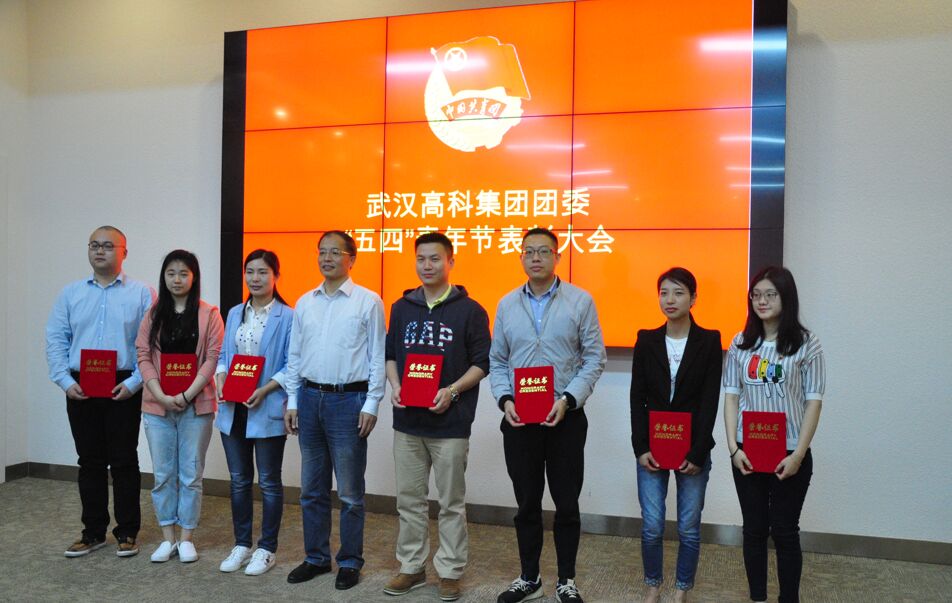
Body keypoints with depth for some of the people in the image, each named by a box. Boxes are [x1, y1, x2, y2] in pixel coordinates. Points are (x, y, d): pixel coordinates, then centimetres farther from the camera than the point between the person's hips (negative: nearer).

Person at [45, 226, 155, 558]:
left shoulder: (142, 294, -1)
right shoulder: (71, 293, 10)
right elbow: (56, 340, 8)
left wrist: (134, 383, -14)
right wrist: (65, 380, -4)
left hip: (124, 389, -3)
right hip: (79, 389, 3)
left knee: (124, 462, 4)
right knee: (90, 462, 11)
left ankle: (127, 532, 16)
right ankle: (93, 531, 23)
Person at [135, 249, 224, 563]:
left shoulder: (208, 314, -1)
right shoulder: (154, 314, 7)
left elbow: (213, 358, -6)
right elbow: (144, 357, 2)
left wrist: (187, 396, -14)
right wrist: (162, 396, -11)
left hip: (195, 405, -2)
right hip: (157, 406, 3)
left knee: (191, 474, 6)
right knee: (163, 474, 9)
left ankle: (186, 538, 18)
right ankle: (167, 538, 21)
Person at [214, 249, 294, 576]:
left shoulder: (287, 317, -9)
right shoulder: (234, 313, 11)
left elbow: (293, 366, -11)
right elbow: (224, 355, 14)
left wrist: (265, 389, -21)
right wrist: (220, 379, -5)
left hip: (268, 410, -6)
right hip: (233, 409, 6)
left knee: (269, 482, 7)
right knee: (239, 480, 15)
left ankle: (267, 548, 21)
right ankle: (241, 544, 29)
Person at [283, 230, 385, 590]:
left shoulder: (368, 301, -4)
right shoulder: (305, 303, 10)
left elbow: (377, 358, -5)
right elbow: (294, 356, 13)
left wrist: (371, 405, -9)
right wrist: (292, 402, 9)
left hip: (349, 400, -5)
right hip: (309, 398, 5)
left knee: (349, 492, 5)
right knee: (312, 490, 13)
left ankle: (350, 562, 19)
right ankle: (316, 557, 28)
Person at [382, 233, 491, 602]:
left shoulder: (469, 310, -4)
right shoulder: (402, 308, 9)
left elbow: (482, 363, -4)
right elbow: (390, 354, 14)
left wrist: (452, 391, -17)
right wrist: (395, 387, -4)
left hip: (450, 423, -4)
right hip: (407, 421, 4)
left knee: (451, 502, 7)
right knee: (409, 500, 12)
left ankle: (450, 572, 21)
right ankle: (411, 567, 27)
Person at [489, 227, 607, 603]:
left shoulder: (581, 301, -2)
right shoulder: (506, 304, 7)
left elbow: (594, 358, -4)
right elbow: (497, 361, 8)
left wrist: (567, 399, -15)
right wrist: (505, 399, -8)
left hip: (566, 417, -2)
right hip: (518, 419, 2)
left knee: (567, 503, 8)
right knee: (527, 503, 12)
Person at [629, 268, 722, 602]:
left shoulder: (709, 341, -2)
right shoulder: (646, 340, 2)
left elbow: (710, 401, -6)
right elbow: (637, 397, 1)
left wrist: (697, 453, -11)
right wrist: (641, 448, -6)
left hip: (693, 448, -1)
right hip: (652, 447, 1)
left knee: (689, 527, 7)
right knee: (651, 526, 4)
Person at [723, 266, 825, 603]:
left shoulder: (806, 345, -5)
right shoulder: (741, 343, 3)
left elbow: (813, 403, -5)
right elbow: (731, 397, 3)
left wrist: (798, 454, -11)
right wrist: (733, 447, -6)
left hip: (790, 452, -2)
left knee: (785, 531, 7)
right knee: (754, 528, 12)